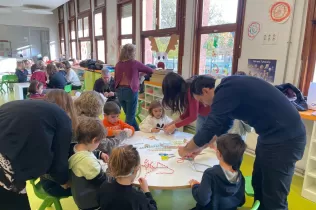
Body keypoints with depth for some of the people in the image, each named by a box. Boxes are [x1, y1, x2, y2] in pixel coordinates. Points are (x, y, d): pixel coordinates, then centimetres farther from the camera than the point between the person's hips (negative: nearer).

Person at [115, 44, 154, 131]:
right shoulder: (135, 63, -7)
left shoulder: (118, 64, 6)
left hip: (120, 91, 6)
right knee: (130, 116, 7)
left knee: (129, 115, 19)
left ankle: (137, 132, 31)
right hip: (130, 91, -6)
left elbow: (116, 79, 13)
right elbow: (150, 71, 3)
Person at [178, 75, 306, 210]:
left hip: (285, 138, -9)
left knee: (273, 198, 4)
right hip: (272, 135, 9)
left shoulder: (225, 91, -21)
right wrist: (199, 147, 23)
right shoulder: (230, 88, 9)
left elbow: (208, 129, -19)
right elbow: (222, 125, 20)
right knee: (258, 185, 19)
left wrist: (186, 150, 0)